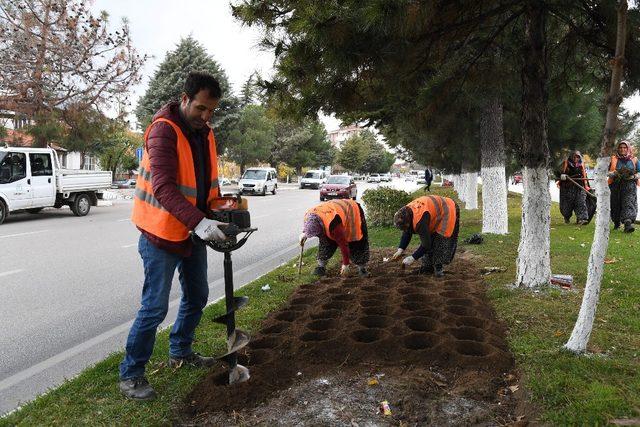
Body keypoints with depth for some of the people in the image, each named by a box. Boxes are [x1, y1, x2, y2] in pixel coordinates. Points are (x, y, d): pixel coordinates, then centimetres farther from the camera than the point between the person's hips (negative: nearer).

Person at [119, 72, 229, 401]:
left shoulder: (204, 132, 7)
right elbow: (163, 187, -30)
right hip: (161, 234, -8)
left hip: (193, 231, 8)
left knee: (197, 296, 18)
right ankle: (130, 374, 14)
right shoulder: (163, 130, -19)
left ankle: (180, 352, 38)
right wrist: (198, 221, -41)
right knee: (155, 307, -4)